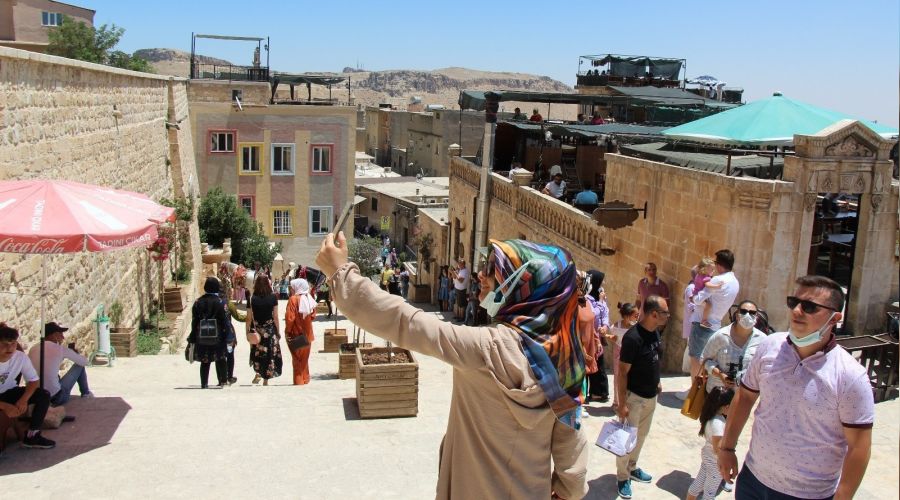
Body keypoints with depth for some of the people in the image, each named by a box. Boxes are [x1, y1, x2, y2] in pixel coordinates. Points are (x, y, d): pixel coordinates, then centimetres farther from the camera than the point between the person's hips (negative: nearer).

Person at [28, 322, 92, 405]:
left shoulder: (33, 348, 5)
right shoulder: (60, 349, -9)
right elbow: (85, 362, 3)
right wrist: (75, 353, 25)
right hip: (56, 397, -6)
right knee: (79, 365, 15)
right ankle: (86, 394, 33)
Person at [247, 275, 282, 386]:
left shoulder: (252, 299, -7)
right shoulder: (273, 298, -6)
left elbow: (249, 318, -6)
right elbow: (275, 317, -4)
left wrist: (248, 331, 4)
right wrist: (277, 332, 5)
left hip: (256, 329, 1)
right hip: (270, 329, 0)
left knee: (257, 352, 21)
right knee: (270, 353, 8)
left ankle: (258, 374, 9)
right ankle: (266, 380, 11)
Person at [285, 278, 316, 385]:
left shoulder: (293, 299, -19)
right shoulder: (309, 299, -2)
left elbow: (290, 318, -21)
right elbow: (313, 316, 4)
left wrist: (287, 331, -11)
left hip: (296, 334, -5)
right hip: (307, 334, 5)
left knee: (297, 360, 6)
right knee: (305, 359, 19)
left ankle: (299, 382, 10)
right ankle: (305, 380, 27)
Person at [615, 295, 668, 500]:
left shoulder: (655, 332, -1)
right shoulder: (632, 337, -26)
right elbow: (622, 372, -22)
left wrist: (657, 382, 18)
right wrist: (622, 403, -21)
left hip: (651, 396, 8)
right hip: (634, 397, -8)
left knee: (641, 435, 21)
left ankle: (632, 467, 39)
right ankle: (622, 477, 20)